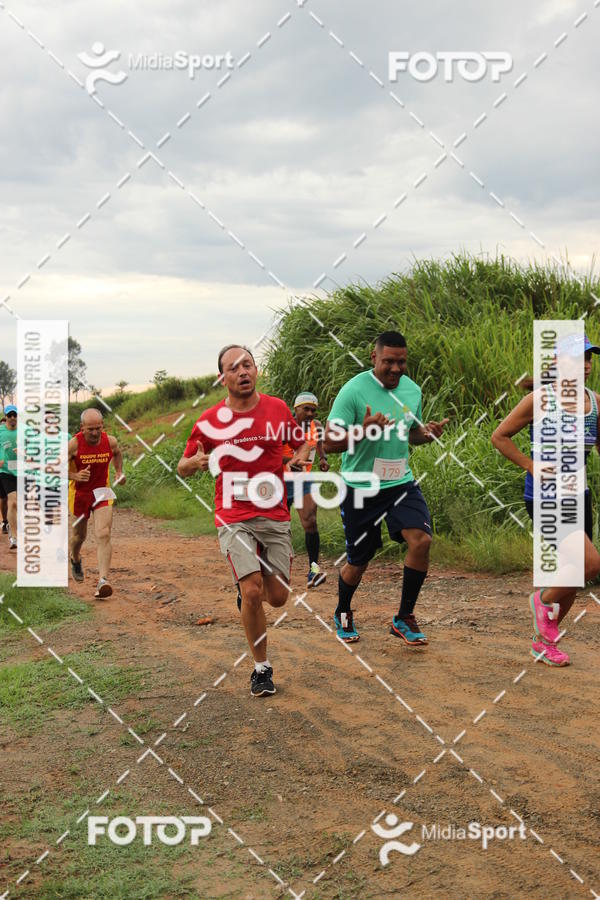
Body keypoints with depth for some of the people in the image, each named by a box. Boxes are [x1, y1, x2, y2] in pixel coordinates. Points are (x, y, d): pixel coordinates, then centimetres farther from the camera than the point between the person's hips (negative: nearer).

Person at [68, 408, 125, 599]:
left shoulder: (110, 441, -9)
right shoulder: (73, 444, -19)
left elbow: (117, 454, 17)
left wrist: (119, 472, 6)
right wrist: (75, 476, -29)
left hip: (102, 492, 1)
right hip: (79, 493, -1)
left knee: (103, 535, -17)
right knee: (79, 535, 17)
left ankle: (103, 580, -25)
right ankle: (75, 560, 52)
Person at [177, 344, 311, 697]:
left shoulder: (278, 409, 2)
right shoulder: (209, 420, -1)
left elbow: (303, 444, 18)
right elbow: (183, 468, 9)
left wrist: (299, 461, -5)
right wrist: (196, 462, -15)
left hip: (275, 515, 2)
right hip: (234, 519, -2)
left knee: (277, 598, 2)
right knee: (252, 593, -17)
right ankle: (262, 667, 2)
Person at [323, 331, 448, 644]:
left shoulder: (413, 390, 4)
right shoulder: (354, 390, -14)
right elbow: (329, 443, -15)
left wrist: (426, 433, -2)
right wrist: (363, 431, -31)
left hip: (401, 483, 4)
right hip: (360, 488, -4)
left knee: (421, 539, -17)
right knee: (358, 562, 7)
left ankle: (404, 619, 0)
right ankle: (343, 614, 37)